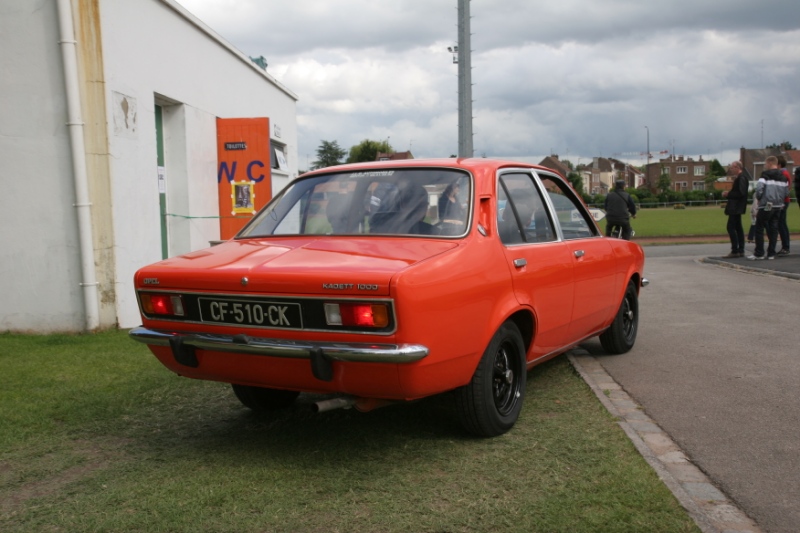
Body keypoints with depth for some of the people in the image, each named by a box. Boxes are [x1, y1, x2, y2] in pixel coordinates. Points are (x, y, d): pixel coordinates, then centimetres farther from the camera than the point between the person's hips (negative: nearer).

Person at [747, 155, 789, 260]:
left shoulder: (765, 175, -10)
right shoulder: (783, 176, 12)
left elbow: (759, 188, -19)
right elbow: (786, 191, 13)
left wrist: (758, 198, -2)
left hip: (766, 205, -7)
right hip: (778, 206, 7)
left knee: (759, 229, -1)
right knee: (773, 229, 9)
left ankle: (759, 253, -3)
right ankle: (771, 253, 9)